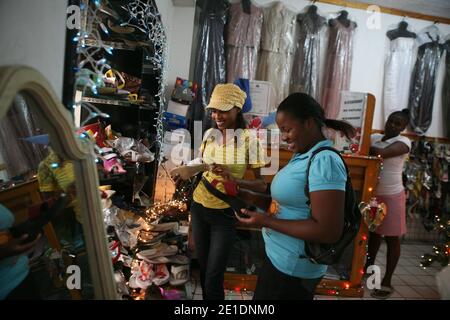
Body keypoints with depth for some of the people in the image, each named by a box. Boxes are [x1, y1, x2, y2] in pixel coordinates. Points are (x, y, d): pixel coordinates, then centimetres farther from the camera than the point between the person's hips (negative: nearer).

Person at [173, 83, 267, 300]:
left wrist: (234, 179, -30)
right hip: (199, 208, 5)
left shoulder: (249, 139, -13)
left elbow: (262, 185, -13)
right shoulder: (209, 134, 1)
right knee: (203, 267, 19)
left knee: (213, 279, 2)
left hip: (225, 214, -5)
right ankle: (206, 296, 43)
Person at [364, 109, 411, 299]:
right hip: (372, 195, 5)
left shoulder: (404, 142, -11)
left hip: (391, 196, -5)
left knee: (392, 239, 5)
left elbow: (383, 153, -27)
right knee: (373, 233, 18)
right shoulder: (374, 137, 6)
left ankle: (387, 282, 14)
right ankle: (369, 267, 36)